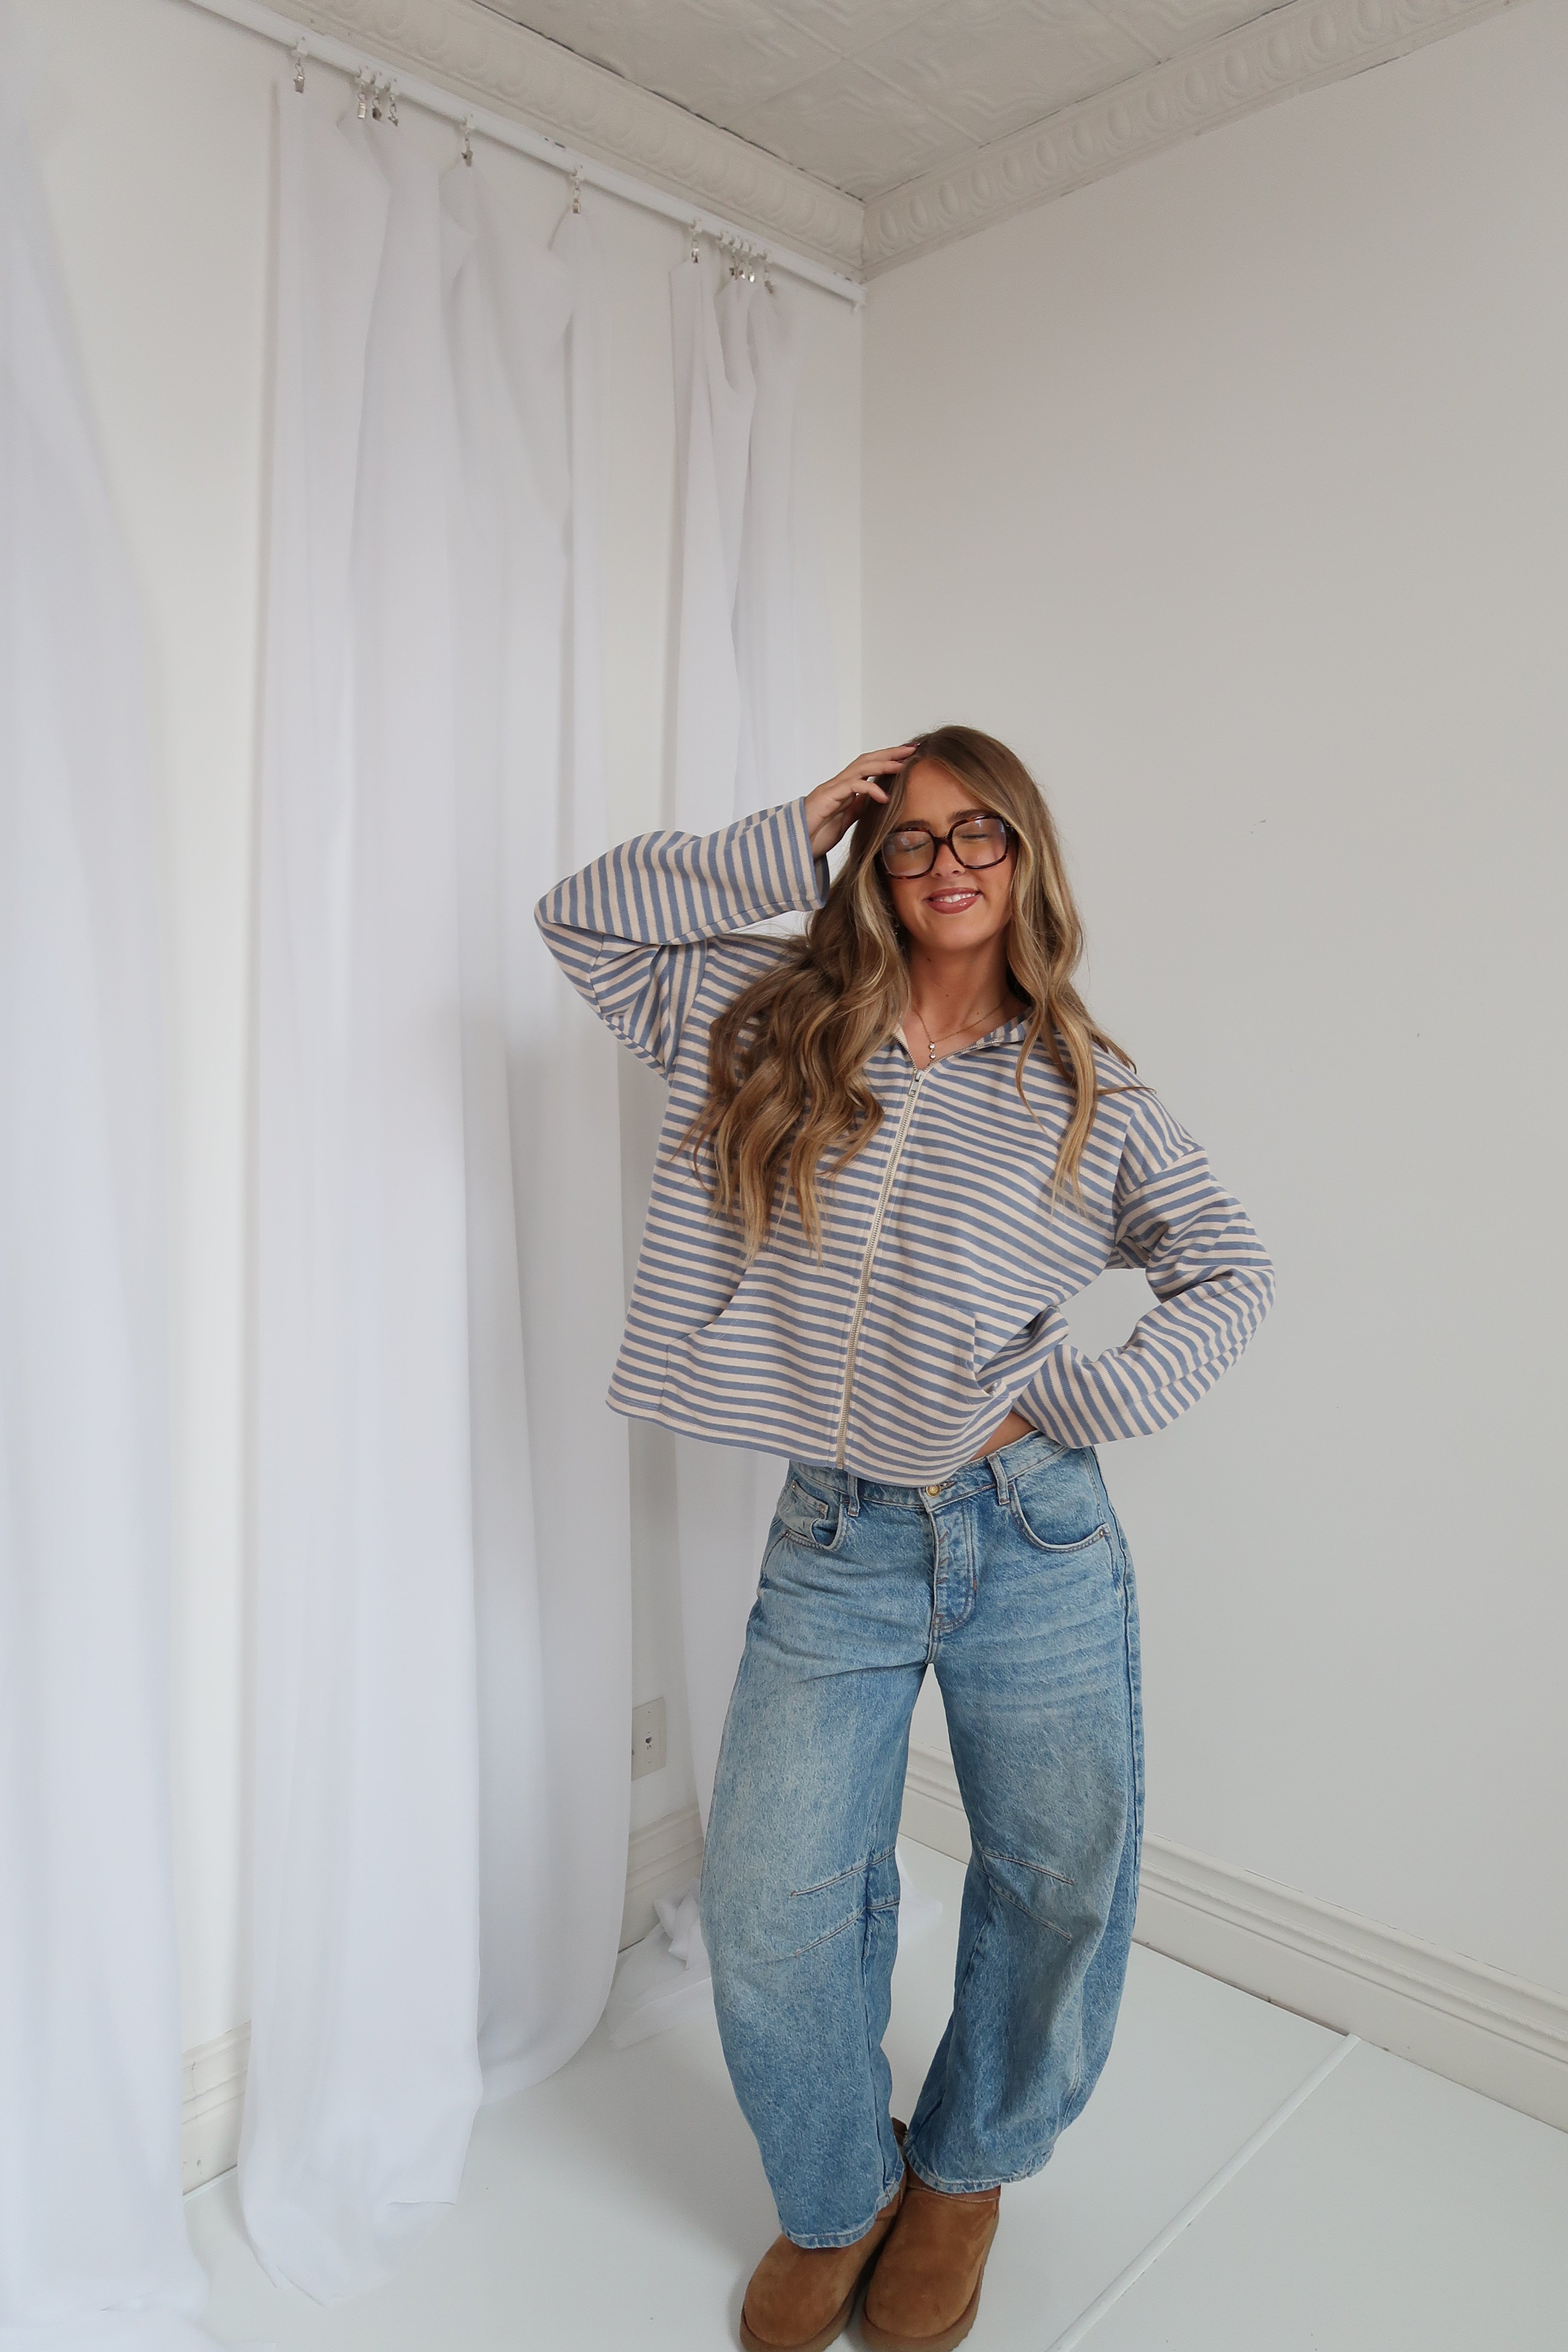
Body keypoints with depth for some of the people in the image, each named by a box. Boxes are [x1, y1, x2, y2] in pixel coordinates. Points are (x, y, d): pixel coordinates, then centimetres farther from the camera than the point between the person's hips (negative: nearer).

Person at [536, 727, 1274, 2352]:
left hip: (1036, 1544, 1)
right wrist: (792, 841, -1)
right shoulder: (775, 1028, 5)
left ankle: (963, 2171, 45)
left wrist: (1072, 1403, -6)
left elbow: (1230, 1273, 6)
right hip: (834, 1547, 0)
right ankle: (839, 2198, 36)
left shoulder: (1088, 1092, 3)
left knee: (1058, 1891, 14)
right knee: (769, 1918, 4)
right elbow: (585, 919, 4)